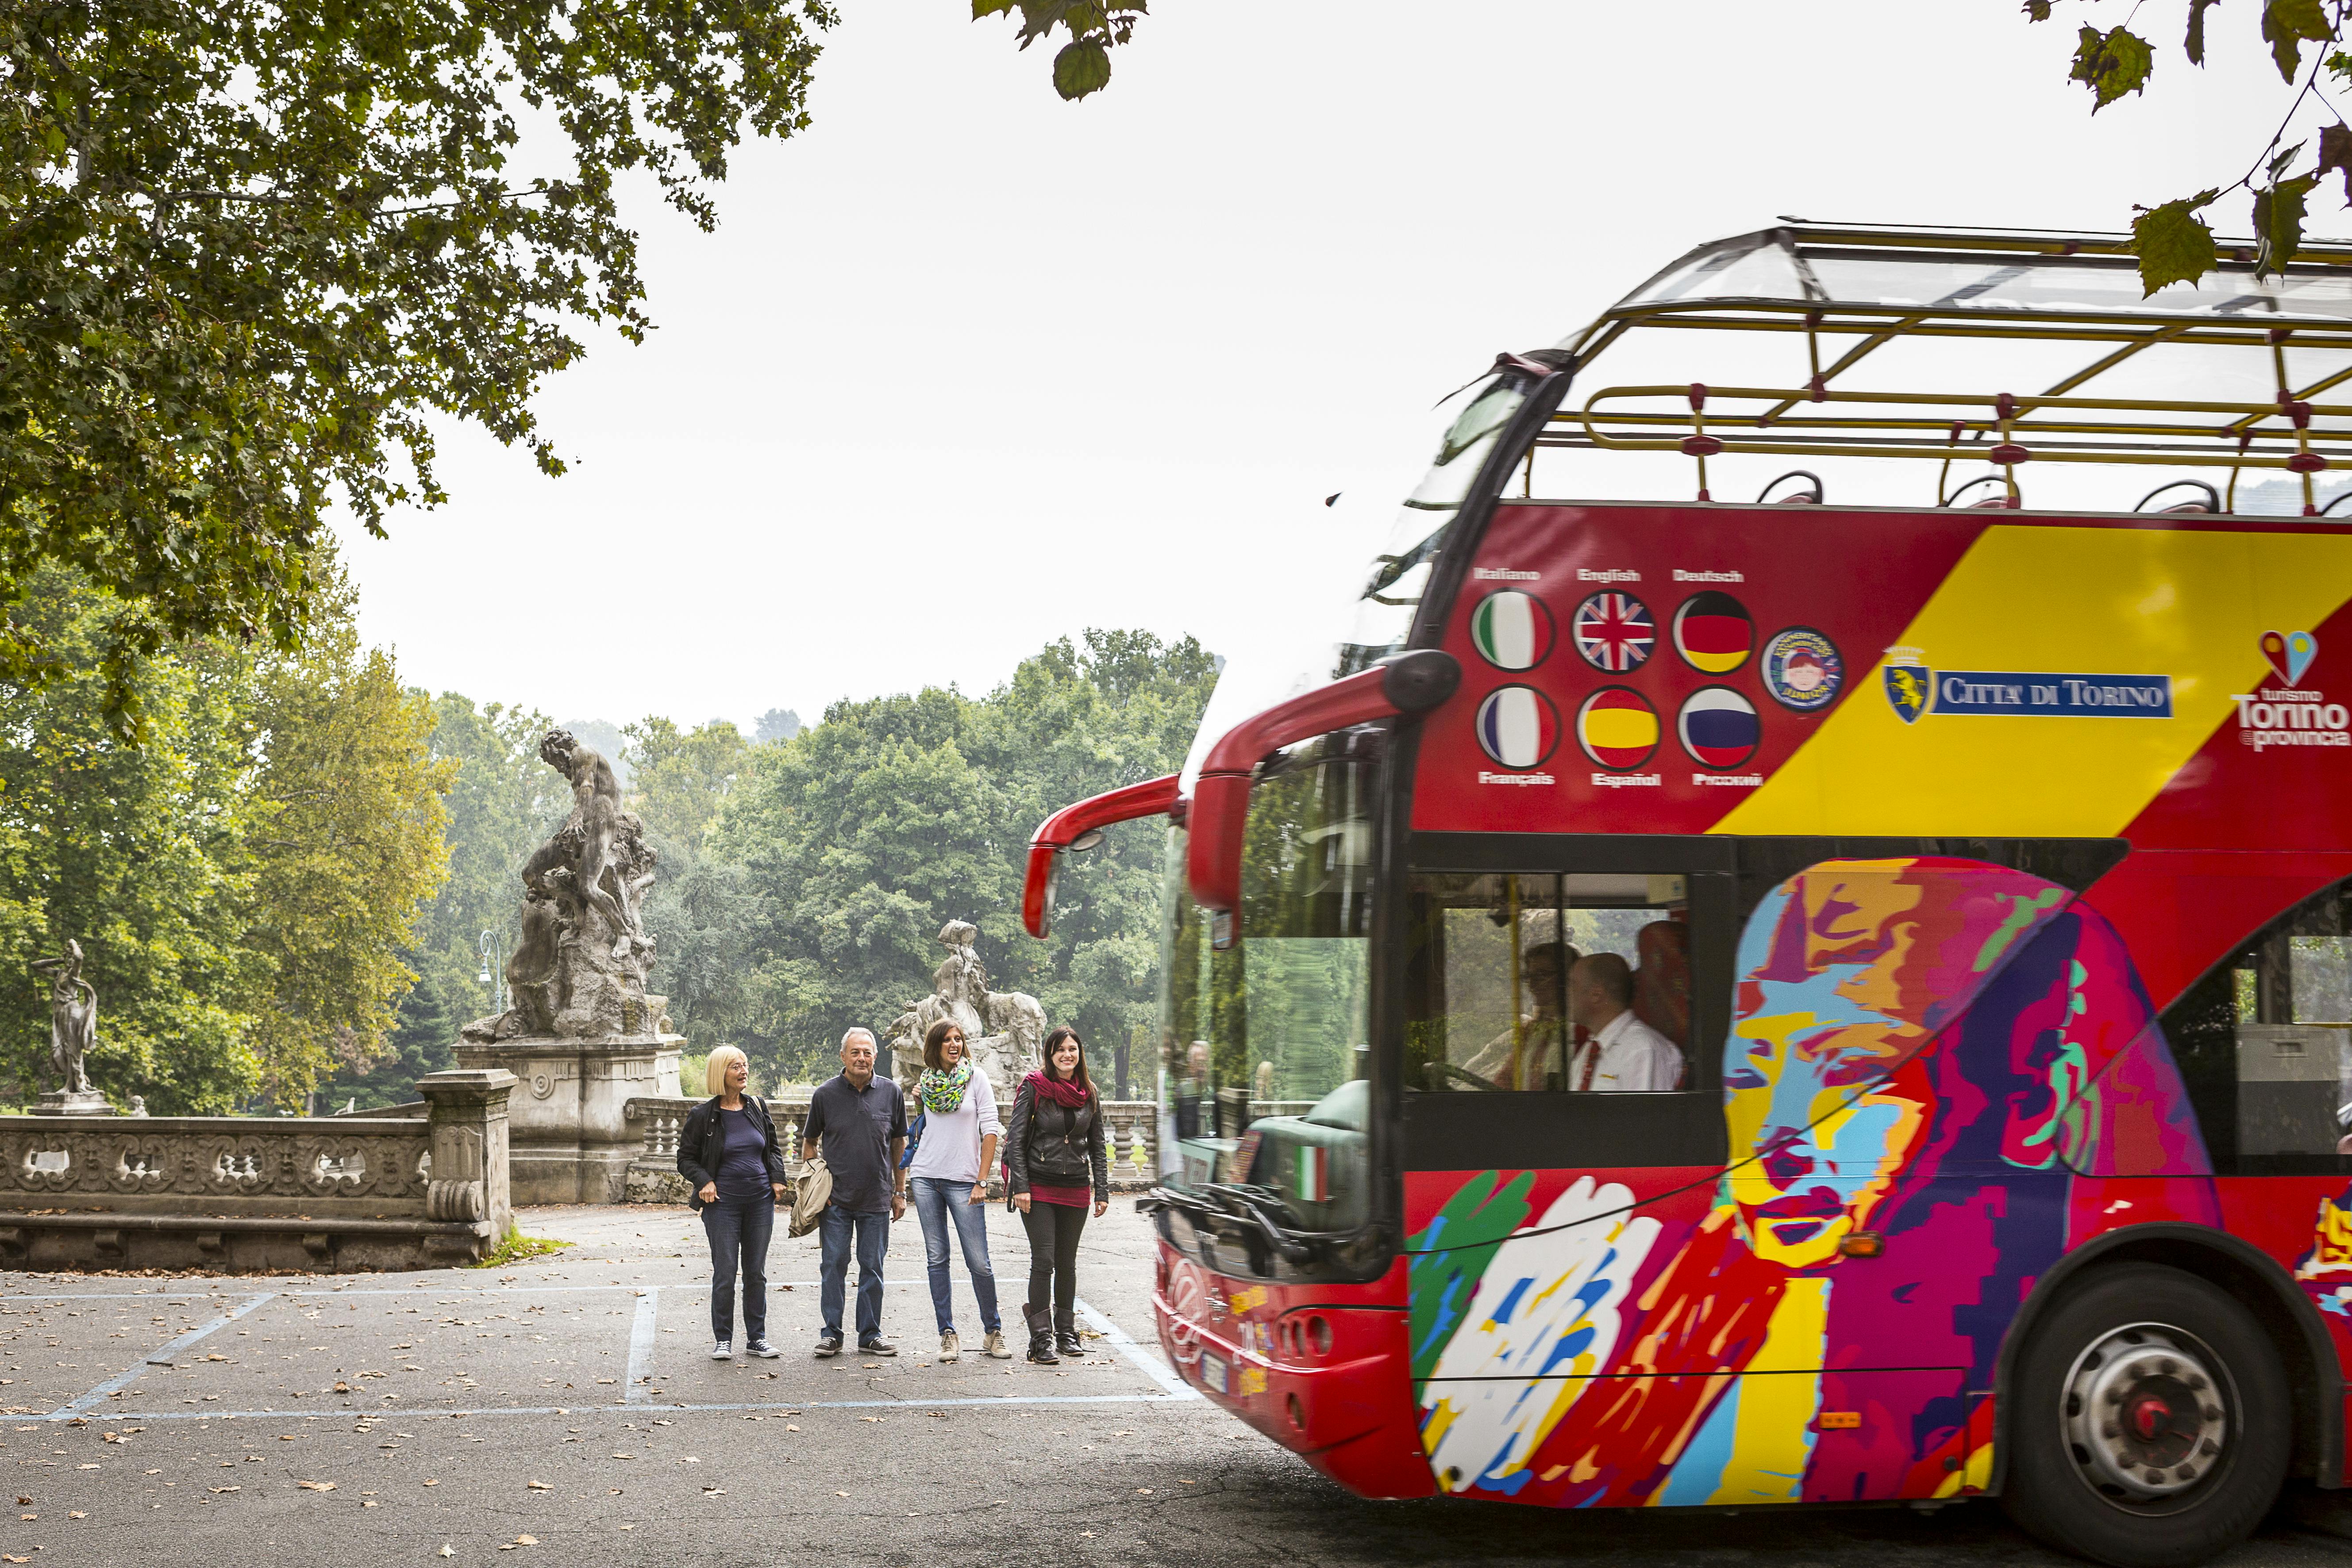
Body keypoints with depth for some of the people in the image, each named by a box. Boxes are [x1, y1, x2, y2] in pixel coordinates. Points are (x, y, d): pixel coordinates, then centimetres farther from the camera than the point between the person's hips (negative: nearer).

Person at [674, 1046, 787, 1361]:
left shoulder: (757, 1108, 7)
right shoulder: (703, 1116, -4)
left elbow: (773, 1148, 19)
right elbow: (686, 1158, 3)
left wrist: (777, 1178, 5)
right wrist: (704, 1182, -12)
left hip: (760, 1201, 4)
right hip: (723, 1204, -3)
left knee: (756, 1273, 8)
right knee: (724, 1273, -3)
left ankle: (757, 1337, 16)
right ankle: (722, 1340, 8)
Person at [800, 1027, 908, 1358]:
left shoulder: (890, 1092, 1)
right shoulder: (825, 1094, -2)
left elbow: (899, 1144, 10)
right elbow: (809, 1142, 9)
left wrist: (900, 1191, 9)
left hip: (877, 1198, 1)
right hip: (835, 1197, -1)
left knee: (872, 1267, 6)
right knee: (834, 1265, 0)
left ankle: (870, 1335, 14)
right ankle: (831, 1334, 9)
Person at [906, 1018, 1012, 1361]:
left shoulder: (976, 1077, -1)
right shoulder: (928, 1081, 9)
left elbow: (990, 1130, -5)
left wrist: (982, 1181, -9)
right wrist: (919, 1098, 11)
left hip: (963, 1180, -3)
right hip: (926, 1178, 3)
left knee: (979, 1262, -4)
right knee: (936, 1260, 3)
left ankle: (993, 1331, 10)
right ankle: (948, 1334, 8)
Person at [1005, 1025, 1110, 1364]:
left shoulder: (1090, 1095, 7)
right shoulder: (1034, 1088, -4)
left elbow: (1097, 1147, 12)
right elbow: (1016, 1138, -5)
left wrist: (1102, 1192, 7)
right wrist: (1020, 1186, -12)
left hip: (1076, 1189, 4)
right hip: (1039, 1188, -4)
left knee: (1067, 1263, 11)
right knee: (1043, 1261, -8)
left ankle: (1066, 1332, 21)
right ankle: (1041, 1338, -4)